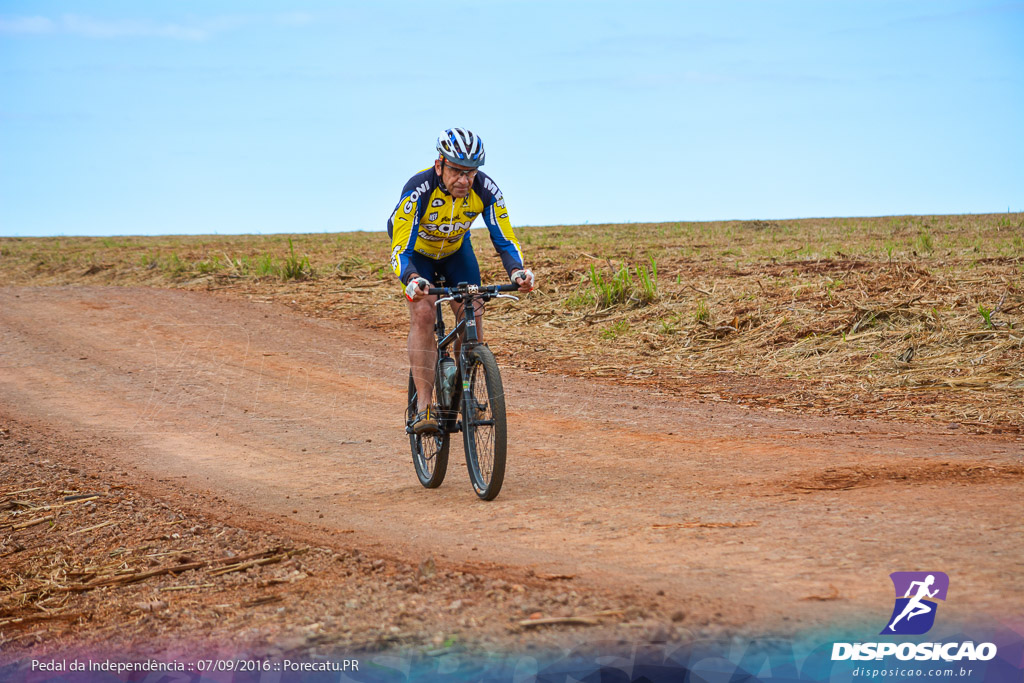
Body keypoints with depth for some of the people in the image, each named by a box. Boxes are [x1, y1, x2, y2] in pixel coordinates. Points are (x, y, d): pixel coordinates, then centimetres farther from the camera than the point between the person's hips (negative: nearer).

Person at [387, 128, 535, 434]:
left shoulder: (485, 190, -29)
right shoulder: (418, 190, -38)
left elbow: (504, 240, -24)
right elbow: (401, 250, -40)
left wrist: (517, 271, -44)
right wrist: (412, 280, -60)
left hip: (456, 250, 3)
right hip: (417, 250, -3)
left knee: (472, 311, -14)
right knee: (423, 312, -22)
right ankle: (423, 404, -21)